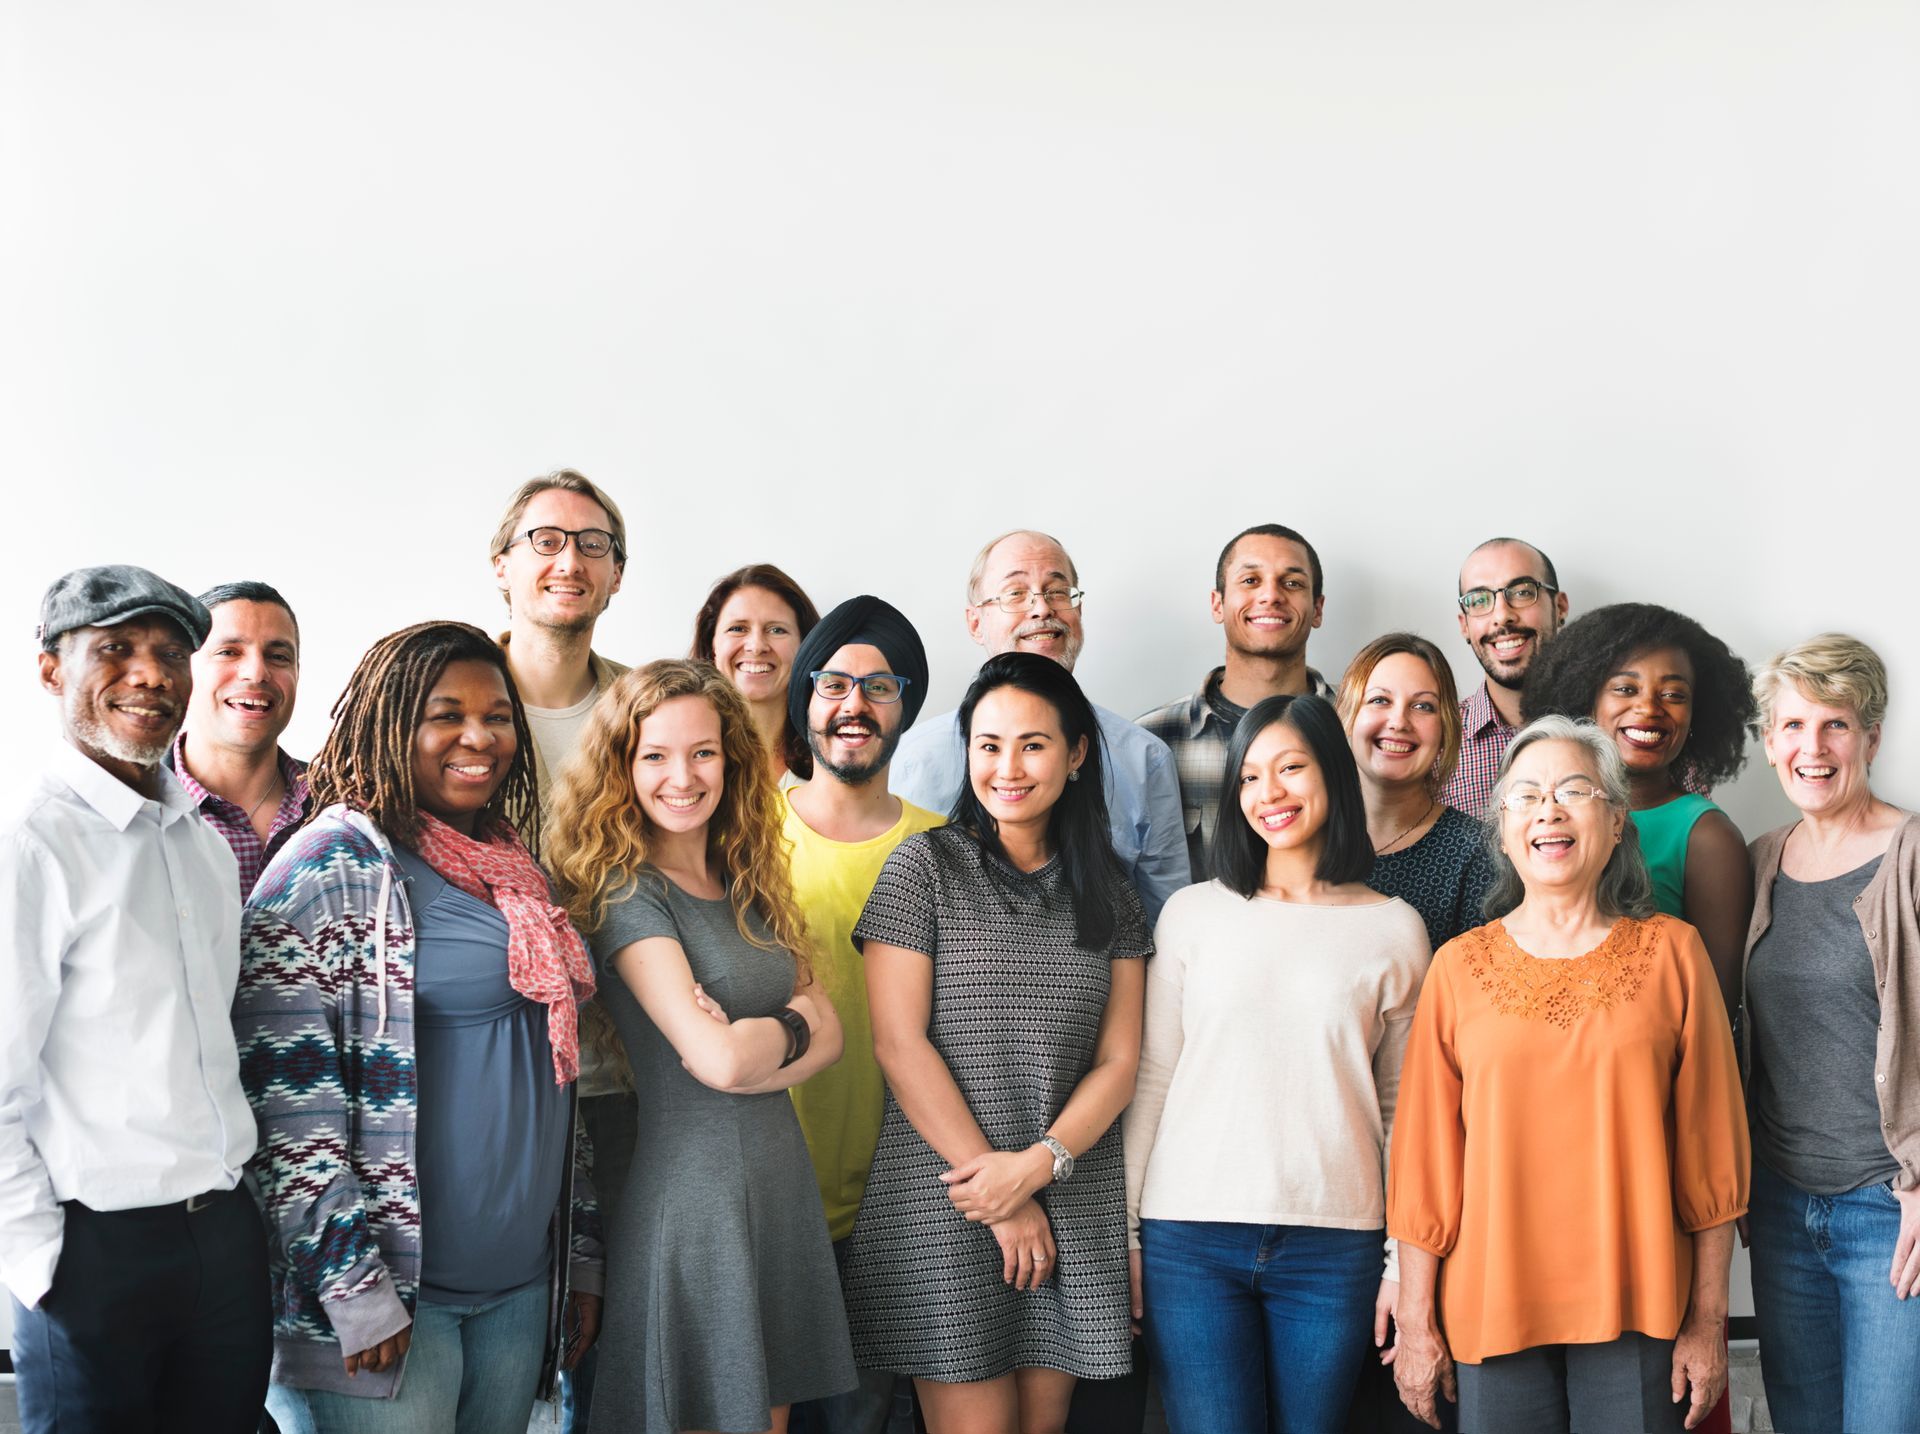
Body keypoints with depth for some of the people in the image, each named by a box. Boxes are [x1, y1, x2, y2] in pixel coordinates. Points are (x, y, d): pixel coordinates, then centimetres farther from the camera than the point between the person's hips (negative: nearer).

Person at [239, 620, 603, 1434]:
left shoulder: (514, 874, 13)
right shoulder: (333, 864, -9)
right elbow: (282, 1097, -16)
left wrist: (581, 1253, 16)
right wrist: (354, 1290, -18)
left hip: (522, 1288, 7)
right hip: (391, 1297, -7)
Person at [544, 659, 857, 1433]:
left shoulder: (749, 886, 9)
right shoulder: (628, 895, -13)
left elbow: (827, 1036, 4)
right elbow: (720, 1060, -21)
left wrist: (747, 1048, -14)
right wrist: (791, 1024, -2)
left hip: (782, 1183, 7)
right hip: (694, 1187, -7)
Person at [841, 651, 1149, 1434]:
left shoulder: (1108, 892, 10)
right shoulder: (925, 865, -2)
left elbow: (1119, 1060, 5)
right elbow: (898, 1043, -7)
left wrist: (1038, 1164, -12)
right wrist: (1001, 1198, -9)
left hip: (1073, 1210, 4)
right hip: (945, 1207, -3)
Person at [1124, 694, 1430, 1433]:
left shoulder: (1395, 928, 5)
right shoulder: (1192, 913, 5)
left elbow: (1404, 1107, 7)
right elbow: (1150, 1081, 6)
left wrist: (1405, 1260, 5)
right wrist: (1121, 1233, 4)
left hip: (1333, 1246, 0)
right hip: (1190, 1237, 0)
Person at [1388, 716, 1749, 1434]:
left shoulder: (1671, 952, 2)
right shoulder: (1459, 968, 3)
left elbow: (1711, 1151, 3)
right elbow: (1424, 1159, 4)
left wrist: (1708, 1320, 1)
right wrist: (1416, 1322, 1)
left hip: (1638, 1312, 0)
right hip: (1492, 1312, 0)